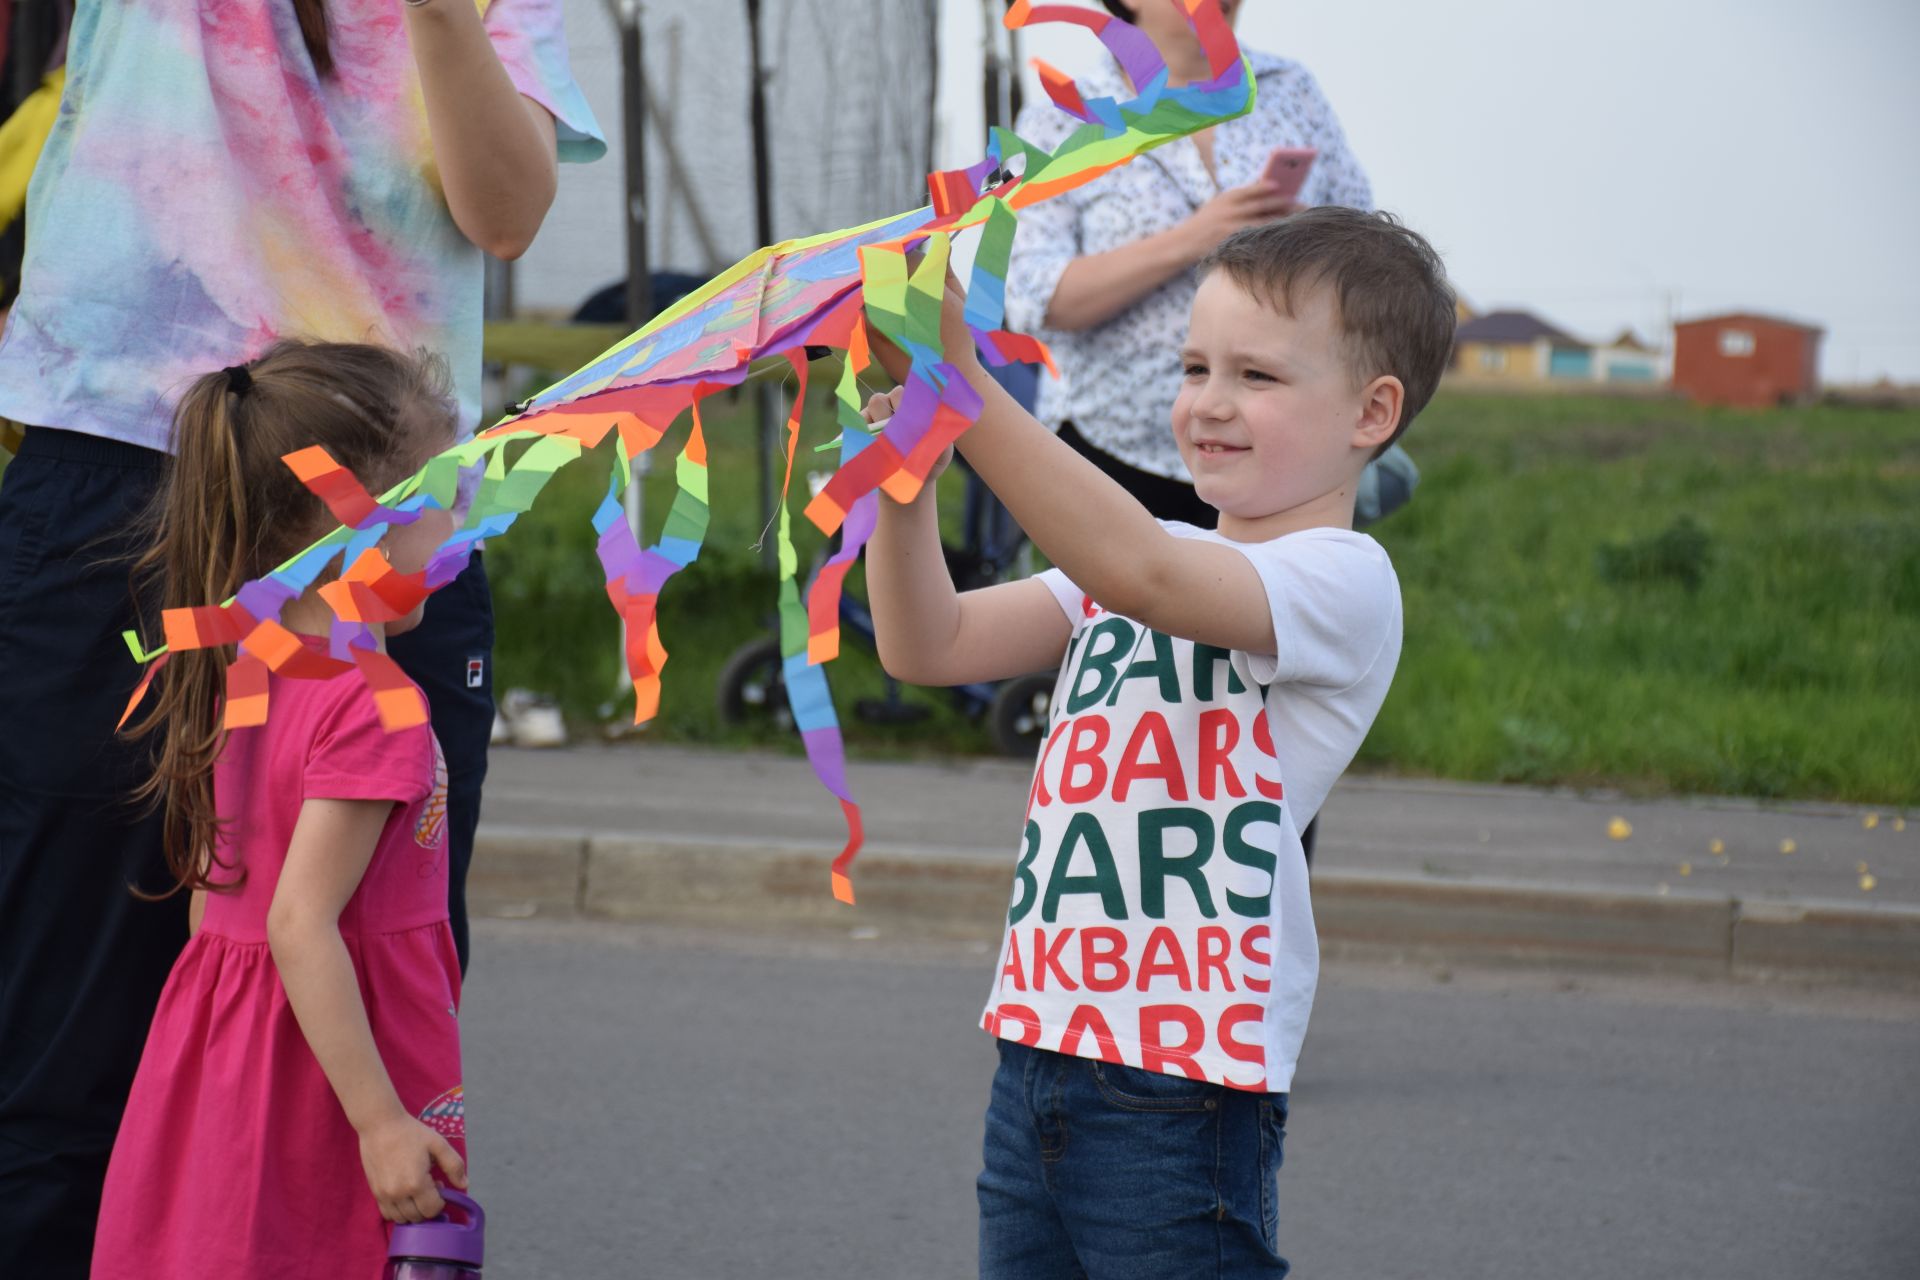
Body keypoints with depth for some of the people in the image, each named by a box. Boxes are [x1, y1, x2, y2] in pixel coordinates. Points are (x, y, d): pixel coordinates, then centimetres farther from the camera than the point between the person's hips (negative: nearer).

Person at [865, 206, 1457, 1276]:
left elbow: (1142, 573, -26)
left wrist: (959, 381, -30)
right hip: (1037, 1062, 7)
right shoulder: (1125, 556, 18)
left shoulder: (1345, 580, -8)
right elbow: (930, 646, 9)